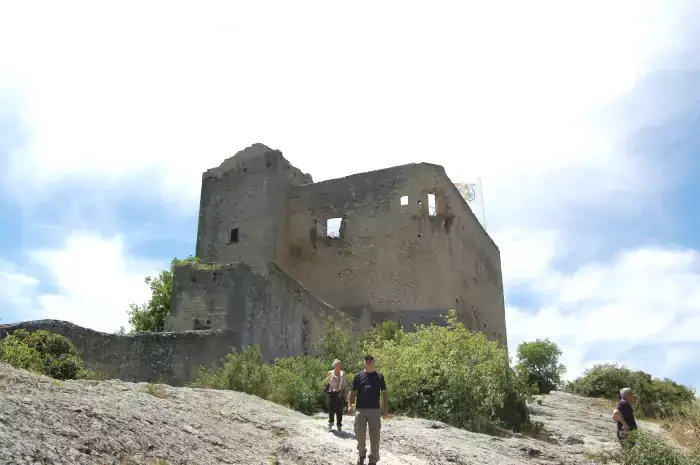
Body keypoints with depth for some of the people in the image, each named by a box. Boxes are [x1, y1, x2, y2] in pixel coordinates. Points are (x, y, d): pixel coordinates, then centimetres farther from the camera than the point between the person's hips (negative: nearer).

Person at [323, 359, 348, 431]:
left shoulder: (342, 373, 8)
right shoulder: (330, 373, 6)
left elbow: (345, 384, 11)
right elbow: (325, 383, -1)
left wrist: (345, 394, 5)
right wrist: (330, 376, -14)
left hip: (339, 393, 0)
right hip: (331, 393, 0)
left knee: (339, 411, -2)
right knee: (331, 409, 2)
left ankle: (339, 425, 9)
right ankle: (330, 422, 26)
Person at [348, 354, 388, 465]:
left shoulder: (379, 376, 5)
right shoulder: (358, 376, 5)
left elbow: (384, 393, 6)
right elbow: (352, 392, 6)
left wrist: (386, 409, -2)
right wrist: (349, 405, -9)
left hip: (375, 410, 0)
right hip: (360, 410, 1)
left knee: (374, 437, 1)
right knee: (359, 435, 7)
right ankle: (361, 454, 31)